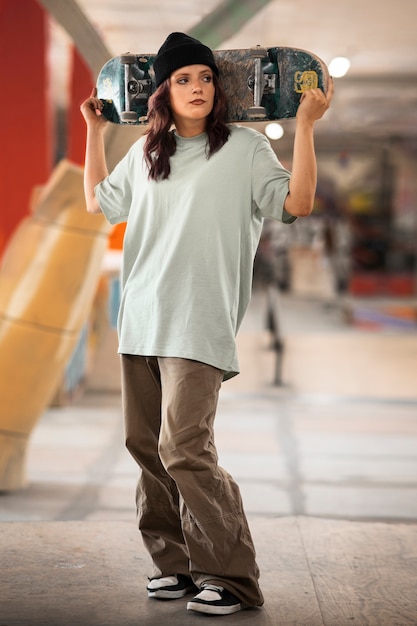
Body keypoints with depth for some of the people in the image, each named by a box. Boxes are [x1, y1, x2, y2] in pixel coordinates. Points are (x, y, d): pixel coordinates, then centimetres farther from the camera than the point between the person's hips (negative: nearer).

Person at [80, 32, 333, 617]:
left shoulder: (245, 147, 3)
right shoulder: (146, 152, 17)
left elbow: (298, 202, -9)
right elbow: (98, 202, 29)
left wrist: (305, 125, -11)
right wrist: (95, 130, 29)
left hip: (198, 327, -6)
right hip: (140, 323, 6)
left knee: (184, 447, -16)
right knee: (146, 446, 5)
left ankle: (231, 576, -8)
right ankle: (176, 563, 17)